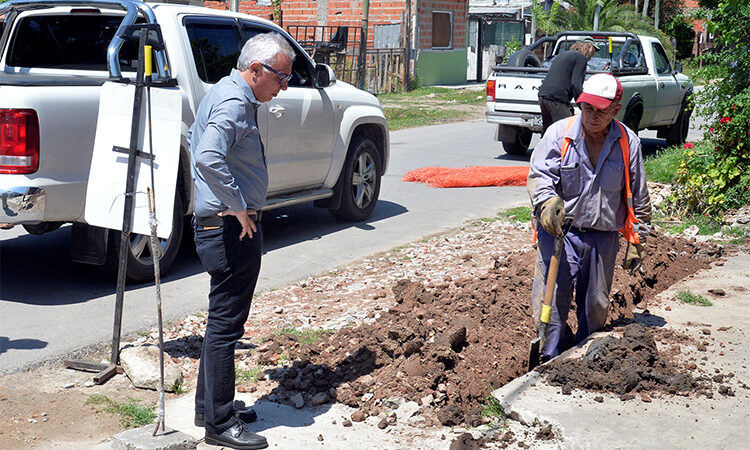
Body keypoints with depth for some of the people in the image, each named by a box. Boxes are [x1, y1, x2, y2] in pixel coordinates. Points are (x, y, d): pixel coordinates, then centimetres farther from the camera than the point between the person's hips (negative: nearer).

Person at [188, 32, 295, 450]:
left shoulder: (225, 94, 15)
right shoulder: (235, 103, -18)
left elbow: (196, 140, 30)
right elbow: (207, 158, -34)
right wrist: (239, 207, -25)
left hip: (220, 223, 11)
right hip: (233, 227, -11)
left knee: (224, 320, 18)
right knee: (226, 324, -4)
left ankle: (210, 405, 29)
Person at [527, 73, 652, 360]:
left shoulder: (628, 143, 1)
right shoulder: (559, 133, -5)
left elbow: (638, 197, 8)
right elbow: (538, 175, -5)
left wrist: (636, 243, 8)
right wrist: (547, 202, -27)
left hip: (604, 237, 2)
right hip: (559, 231, -2)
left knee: (595, 305, 12)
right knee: (552, 298, -7)